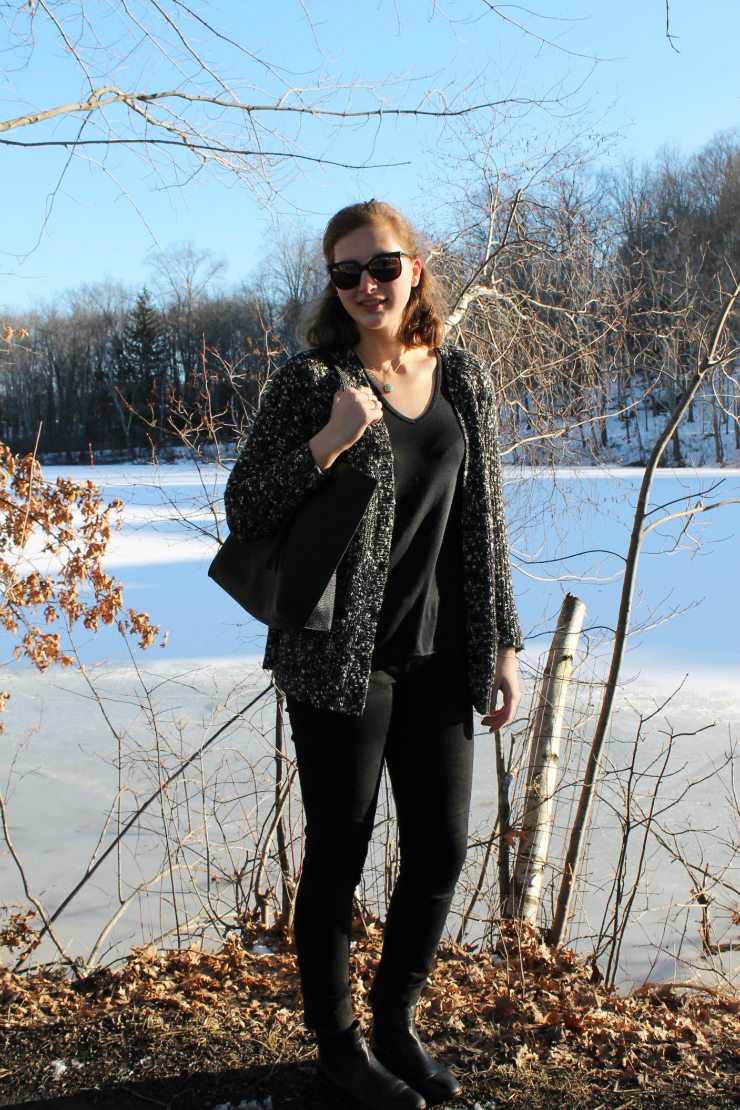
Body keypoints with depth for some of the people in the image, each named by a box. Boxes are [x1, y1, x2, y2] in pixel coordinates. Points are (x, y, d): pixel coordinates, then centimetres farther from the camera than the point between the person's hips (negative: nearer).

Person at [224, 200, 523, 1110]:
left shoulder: (463, 378, 8)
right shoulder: (309, 382, -5)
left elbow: (483, 523, 11)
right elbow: (242, 509, -7)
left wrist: (501, 642, 9)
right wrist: (327, 442, -21)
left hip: (438, 658, 5)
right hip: (340, 657, -4)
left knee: (441, 850, 11)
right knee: (338, 857, 7)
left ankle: (396, 1020, 35)